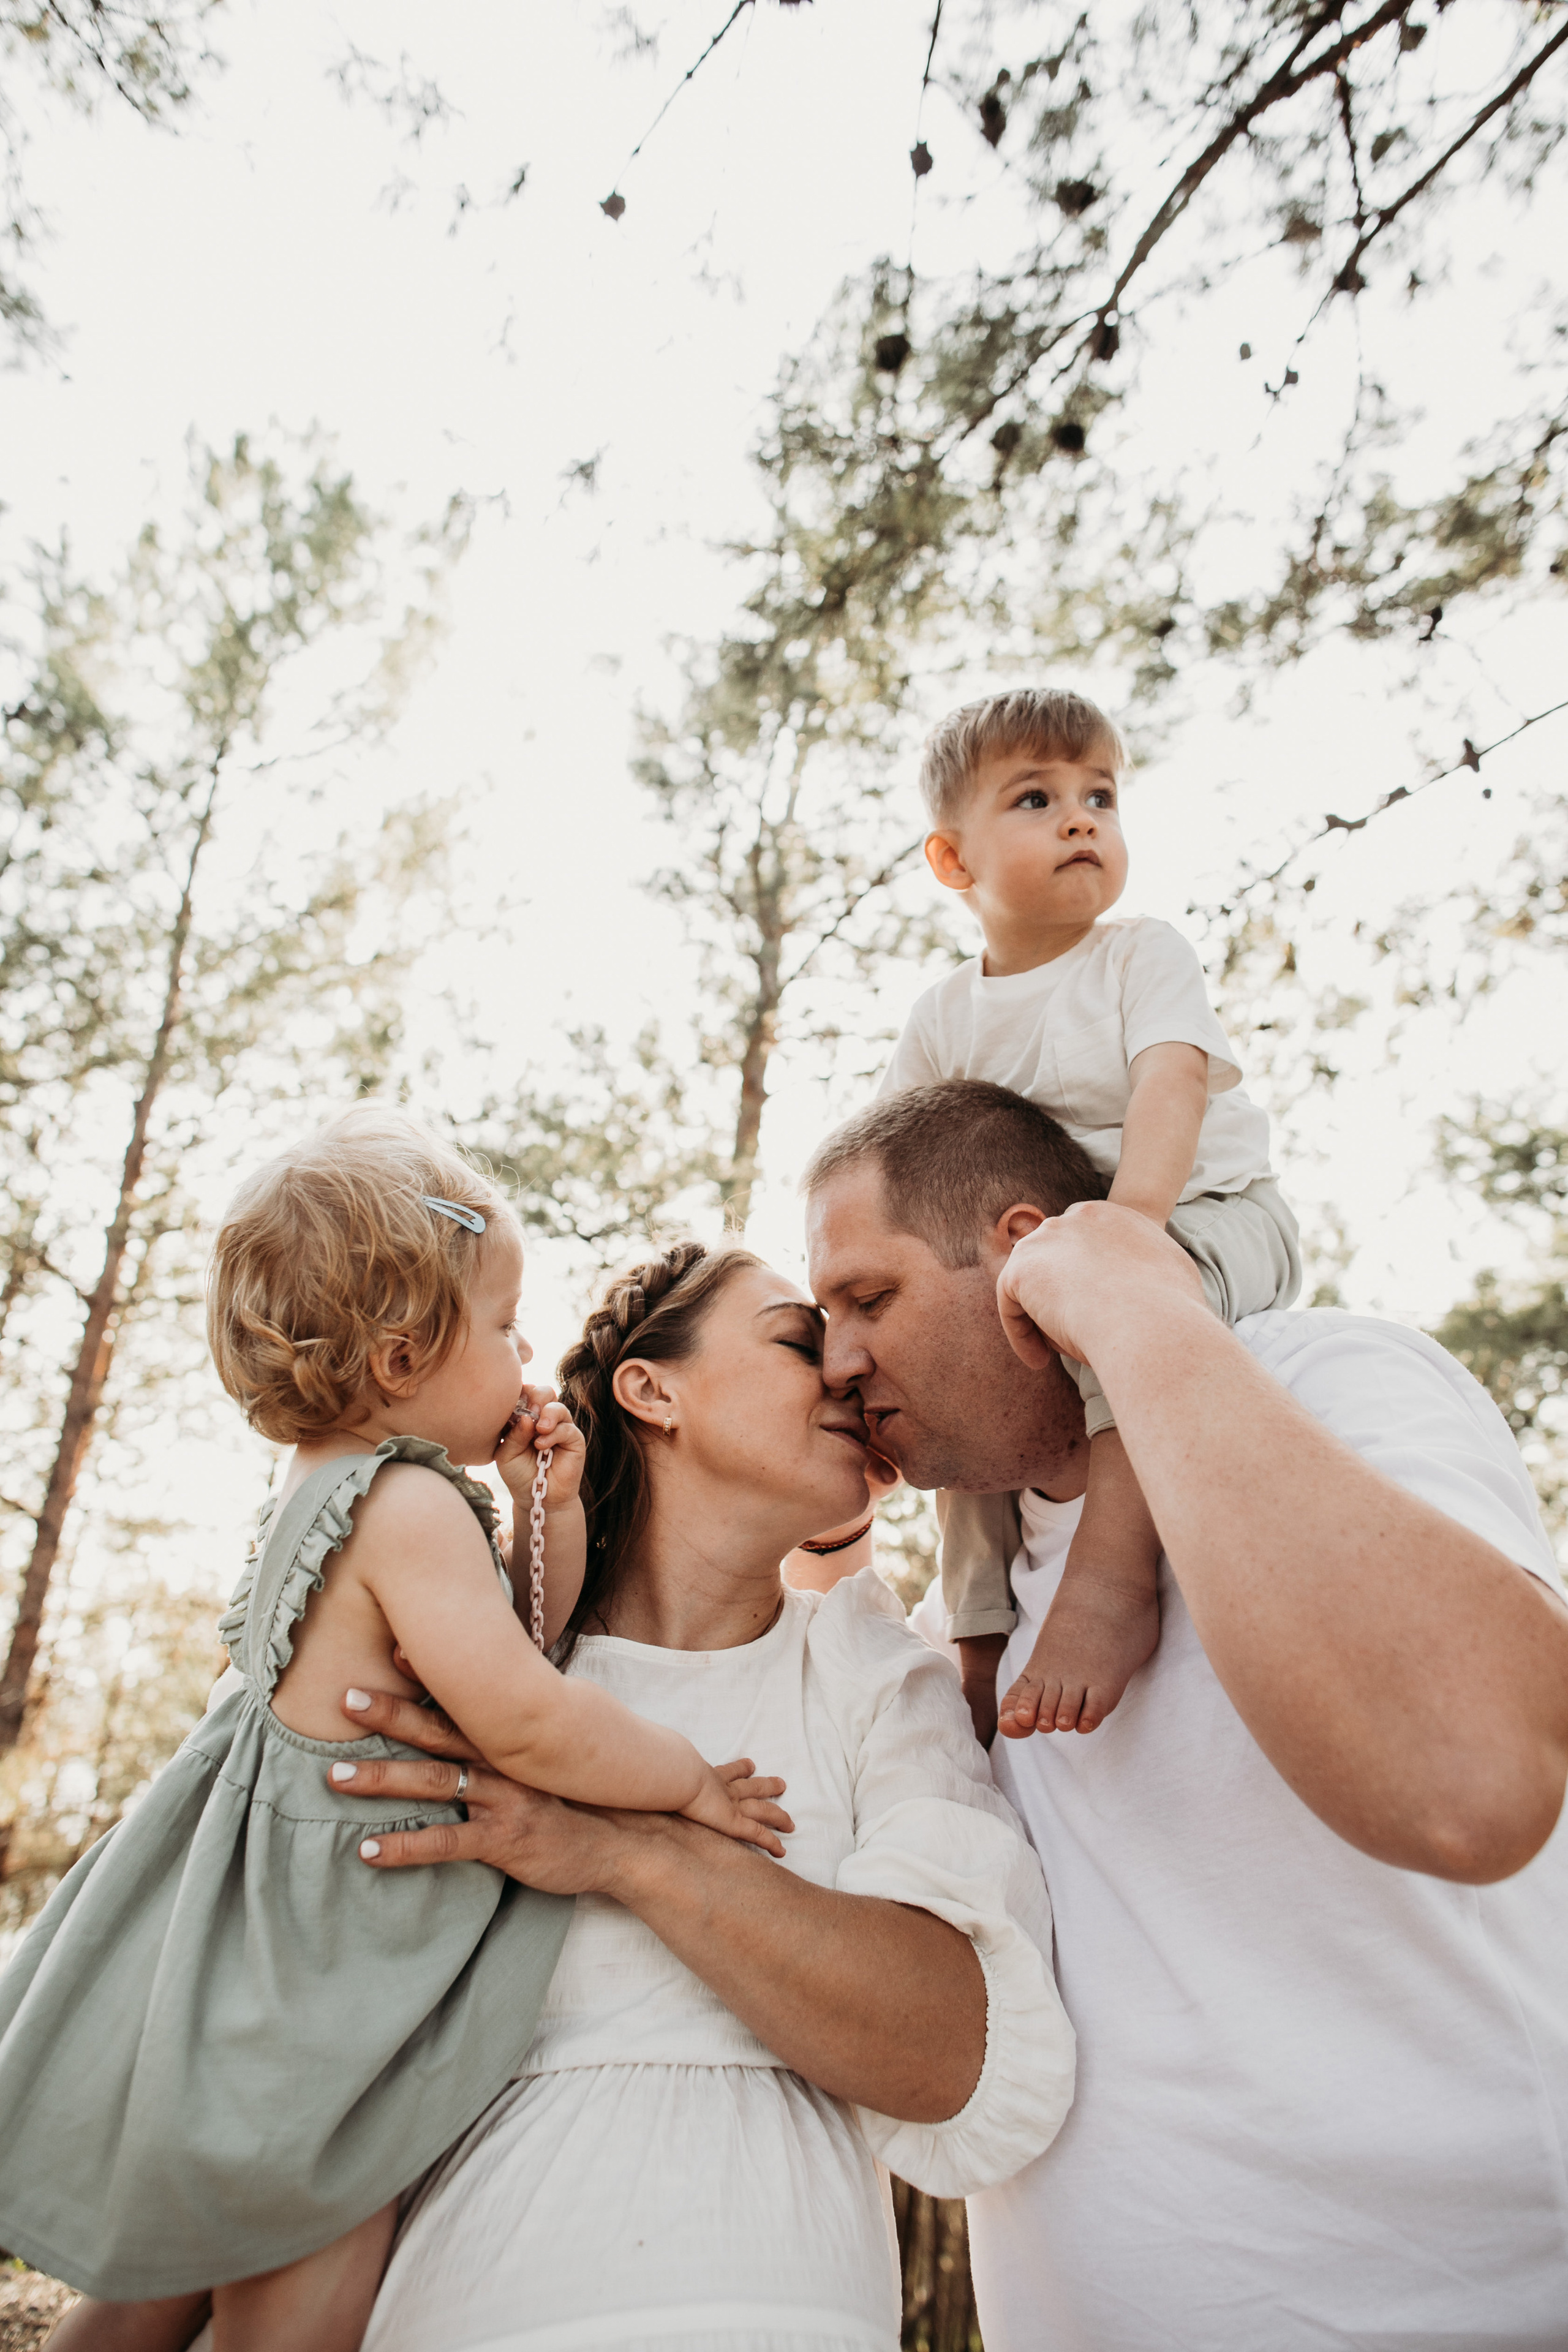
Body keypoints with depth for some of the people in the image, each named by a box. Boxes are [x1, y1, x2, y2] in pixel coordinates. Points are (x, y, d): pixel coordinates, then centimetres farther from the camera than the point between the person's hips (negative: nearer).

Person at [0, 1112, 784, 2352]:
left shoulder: (345, 1483, 7)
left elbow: (508, 1643, 14)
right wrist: (691, 1779, -16)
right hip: (317, 1966, -10)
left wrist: (552, 1509, 0)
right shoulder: (412, 1506, -26)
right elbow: (524, 1720, -30)